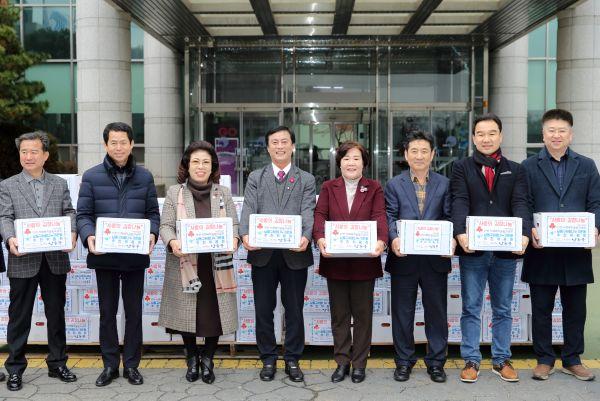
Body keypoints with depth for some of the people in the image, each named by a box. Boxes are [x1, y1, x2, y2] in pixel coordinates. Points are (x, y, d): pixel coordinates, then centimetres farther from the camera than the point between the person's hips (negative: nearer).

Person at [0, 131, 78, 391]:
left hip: (56, 260, 2)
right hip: (23, 261, -2)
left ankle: (57, 364, 24)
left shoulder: (60, 184, 11)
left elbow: (69, 213, 5)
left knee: (56, 313, 11)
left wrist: (72, 234, -15)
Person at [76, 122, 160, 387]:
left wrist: (152, 234, -11)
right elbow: (83, 214, 1)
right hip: (104, 256, -1)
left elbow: (152, 213, 8)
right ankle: (110, 365, 22)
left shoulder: (144, 176, 7)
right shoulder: (92, 176, 3)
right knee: (107, 312, 9)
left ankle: (131, 365, 21)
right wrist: (88, 236, -18)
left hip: (135, 256, 1)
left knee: (134, 312, 8)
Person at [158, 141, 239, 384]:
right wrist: (173, 242, -20)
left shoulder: (223, 193, 10)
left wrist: (234, 240, -15)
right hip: (184, 264, -1)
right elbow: (166, 225, 1)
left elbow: (234, 224, 7)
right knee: (187, 312, 6)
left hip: (216, 266, 1)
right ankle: (192, 359, 28)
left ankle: (208, 359, 23)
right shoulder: (175, 192, 5)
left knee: (213, 312, 3)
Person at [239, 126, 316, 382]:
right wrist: (245, 234, -23)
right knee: (263, 310, 9)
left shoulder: (306, 180, 8)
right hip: (263, 253, 1)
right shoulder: (255, 178, 11)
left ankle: (292, 360, 24)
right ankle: (268, 359, 24)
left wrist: (306, 237, -26)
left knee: (294, 310, 9)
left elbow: (308, 213, -5)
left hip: (295, 254, -1)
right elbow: (248, 210, -3)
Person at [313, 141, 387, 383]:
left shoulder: (374, 188, 4)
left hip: (364, 261, -1)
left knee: (363, 314, 8)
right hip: (335, 261, 1)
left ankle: (359, 363, 22)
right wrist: (320, 238, -25)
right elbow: (320, 215, -5)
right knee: (339, 315, 11)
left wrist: (381, 240, -29)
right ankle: (342, 362, 24)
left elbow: (379, 217, -9)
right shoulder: (328, 187, 8)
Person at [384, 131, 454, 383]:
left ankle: (436, 362, 23)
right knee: (402, 312, 9)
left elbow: (449, 217, 3)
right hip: (404, 258, 0)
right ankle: (404, 361, 23)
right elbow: (389, 216, -3)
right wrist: (394, 238, -21)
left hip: (435, 258, 1)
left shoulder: (444, 184, 8)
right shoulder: (394, 184, 6)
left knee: (436, 311, 9)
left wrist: (451, 239, -16)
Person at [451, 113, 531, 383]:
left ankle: (501, 360, 24)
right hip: (472, 249, -1)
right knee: (471, 308, 7)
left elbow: (520, 204, -3)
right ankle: (471, 360, 17)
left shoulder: (515, 170, 10)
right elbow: (459, 203, -9)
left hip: (506, 249, 2)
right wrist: (460, 233, -26)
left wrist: (524, 234, -21)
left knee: (503, 309, 12)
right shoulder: (461, 168, 5)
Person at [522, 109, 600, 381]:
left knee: (575, 309, 10)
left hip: (577, 250, 2)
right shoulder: (529, 167, 4)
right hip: (542, 250, -2)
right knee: (541, 309, 7)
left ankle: (572, 360, 24)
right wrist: (531, 230, -17)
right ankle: (544, 360, 20)